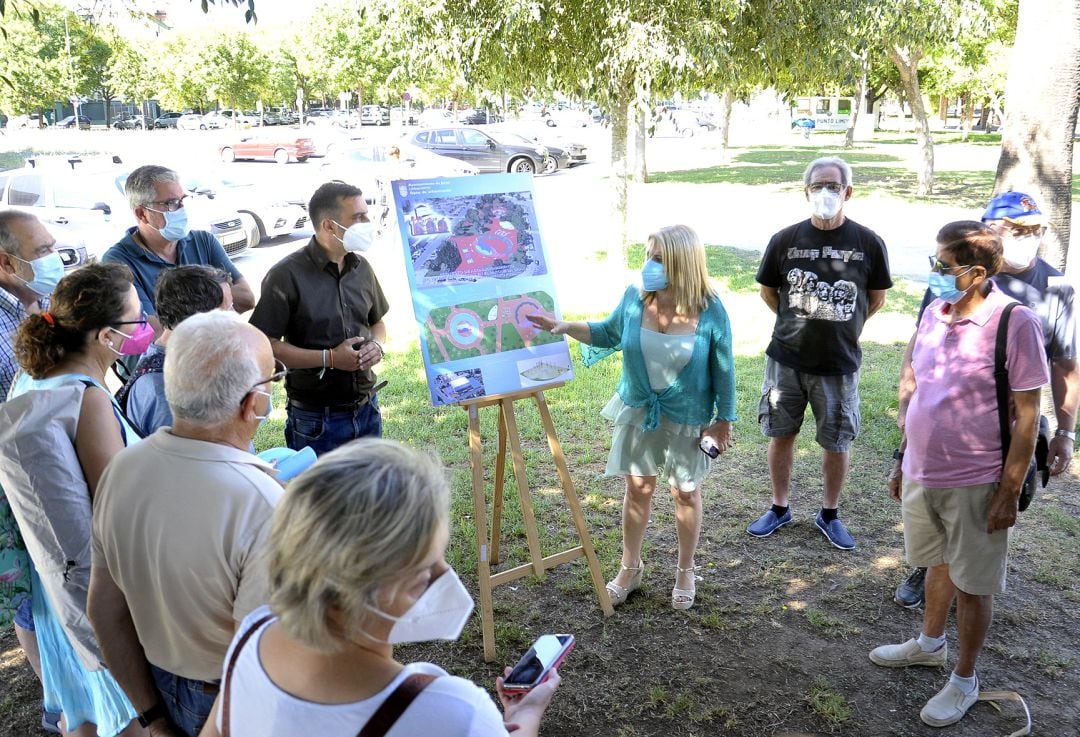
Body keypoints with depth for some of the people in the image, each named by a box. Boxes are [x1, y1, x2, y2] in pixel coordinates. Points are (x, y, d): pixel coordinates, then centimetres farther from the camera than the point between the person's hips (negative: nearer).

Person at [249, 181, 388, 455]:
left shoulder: (361, 267, 6)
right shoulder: (287, 275, -14)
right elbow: (265, 344, -17)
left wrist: (377, 345, -4)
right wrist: (330, 358, -21)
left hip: (367, 410, 6)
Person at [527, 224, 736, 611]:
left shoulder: (709, 310, -18)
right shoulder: (634, 298, -10)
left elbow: (723, 370, -8)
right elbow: (608, 334, 8)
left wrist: (724, 420, -4)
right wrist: (566, 327, -5)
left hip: (687, 418, -2)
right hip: (638, 411, 3)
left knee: (685, 492, 12)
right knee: (638, 488, 12)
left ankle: (685, 572, 33)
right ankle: (630, 568, 31)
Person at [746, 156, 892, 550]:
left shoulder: (868, 243, -6)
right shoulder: (786, 239, -5)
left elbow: (877, 297, 7)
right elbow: (768, 291, 9)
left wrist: (841, 327, 9)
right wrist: (797, 322, 9)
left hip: (839, 363, -1)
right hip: (787, 358, 1)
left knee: (836, 443, 9)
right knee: (781, 434, 12)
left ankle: (829, 515, 29)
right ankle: (780, 508, 30)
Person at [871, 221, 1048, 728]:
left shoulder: (1014, 323, -17)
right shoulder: (934, 312, 1)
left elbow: (1025, 415, -14)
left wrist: (1010, 492, -13)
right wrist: (903, 460, 13)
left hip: (975, 482, -6)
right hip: (922, 473, 6)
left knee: (973, 584, 11)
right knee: (938, 563, 25)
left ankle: (964, 681, 29)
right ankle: (930, 644, 46)